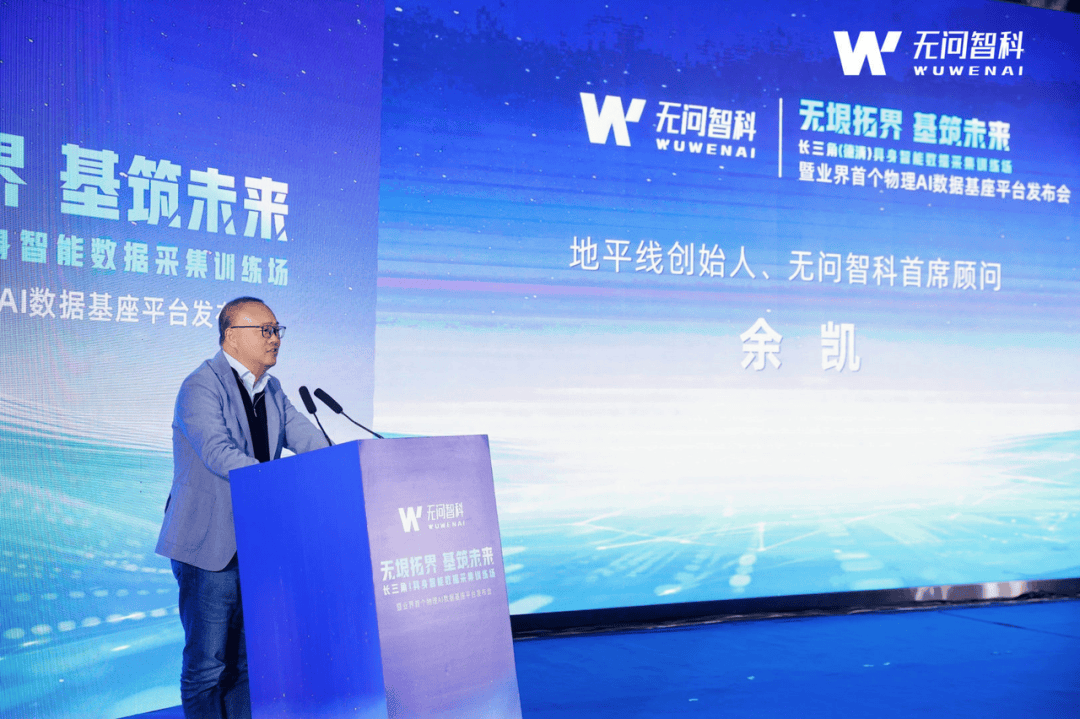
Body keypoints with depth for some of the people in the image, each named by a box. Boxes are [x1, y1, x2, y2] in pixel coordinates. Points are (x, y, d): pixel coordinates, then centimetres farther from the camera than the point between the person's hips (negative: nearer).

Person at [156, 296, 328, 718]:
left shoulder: (271, 390, 13)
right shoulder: (200, 387, -12)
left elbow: (309, 441, 6)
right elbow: (220, 453, -26)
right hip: (211, 544, -7)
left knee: (247, 662, 13)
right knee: (207, 665, -1)